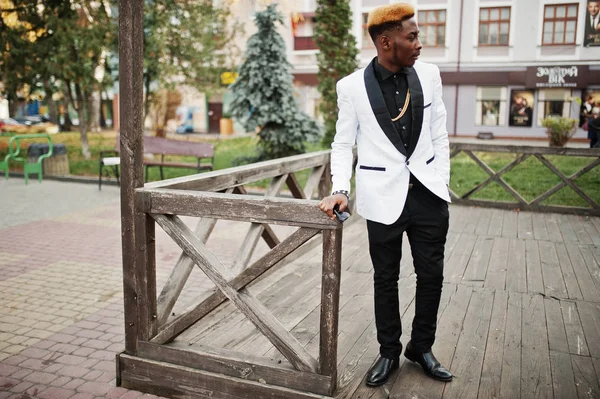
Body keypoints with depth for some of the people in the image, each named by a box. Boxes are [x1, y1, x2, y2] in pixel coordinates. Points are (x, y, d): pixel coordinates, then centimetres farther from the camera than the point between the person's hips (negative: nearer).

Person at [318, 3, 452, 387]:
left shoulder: (429, 74, 1)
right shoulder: (352, 86, -7)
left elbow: (439, 136, 8)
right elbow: (343, 144, 1)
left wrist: (442, 184, 5)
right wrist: (340, 189, -11)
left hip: (428, 193, 3)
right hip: (384, 197, -2)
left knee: (432, 274, 11)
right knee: (386, 279, 11)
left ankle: (422, 347, 32)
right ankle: (389, 352, 30)